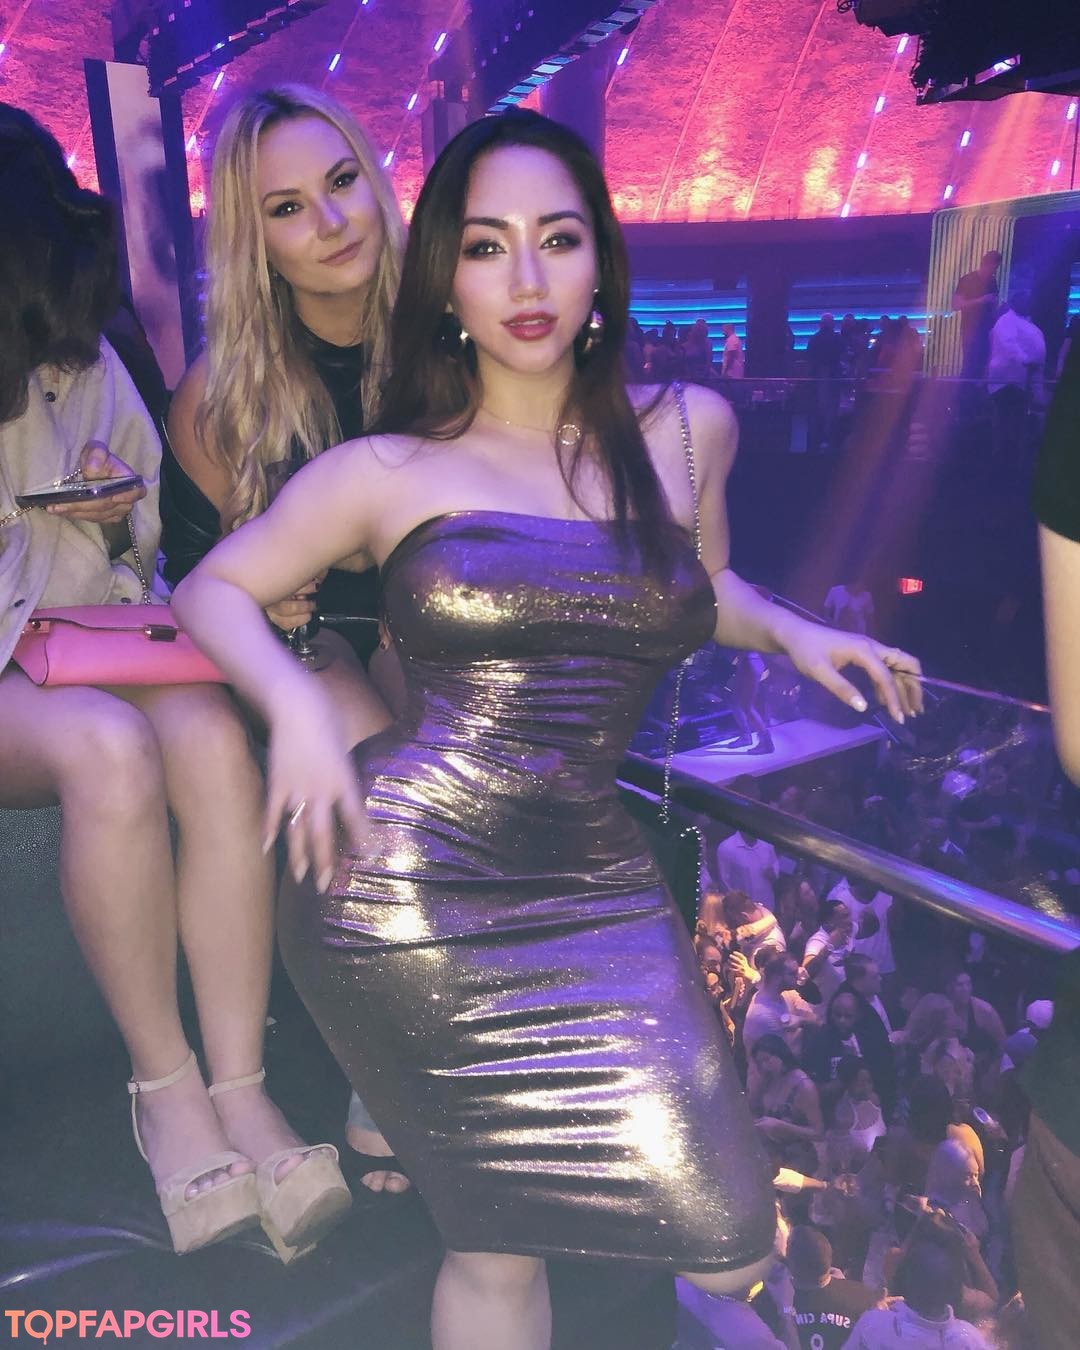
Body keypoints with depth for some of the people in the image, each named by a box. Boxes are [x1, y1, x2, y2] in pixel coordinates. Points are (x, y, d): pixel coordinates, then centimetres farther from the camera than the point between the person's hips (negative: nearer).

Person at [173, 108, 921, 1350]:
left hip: (592, 885, 3)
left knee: (729, 1246, -1)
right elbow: (212, 588, 9)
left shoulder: (689, 429, 8)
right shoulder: (388, 472, 1)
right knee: (499, 1242, 5)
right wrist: (293, 699, -10)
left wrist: (793, 633, 8)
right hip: (404, 885, -3)